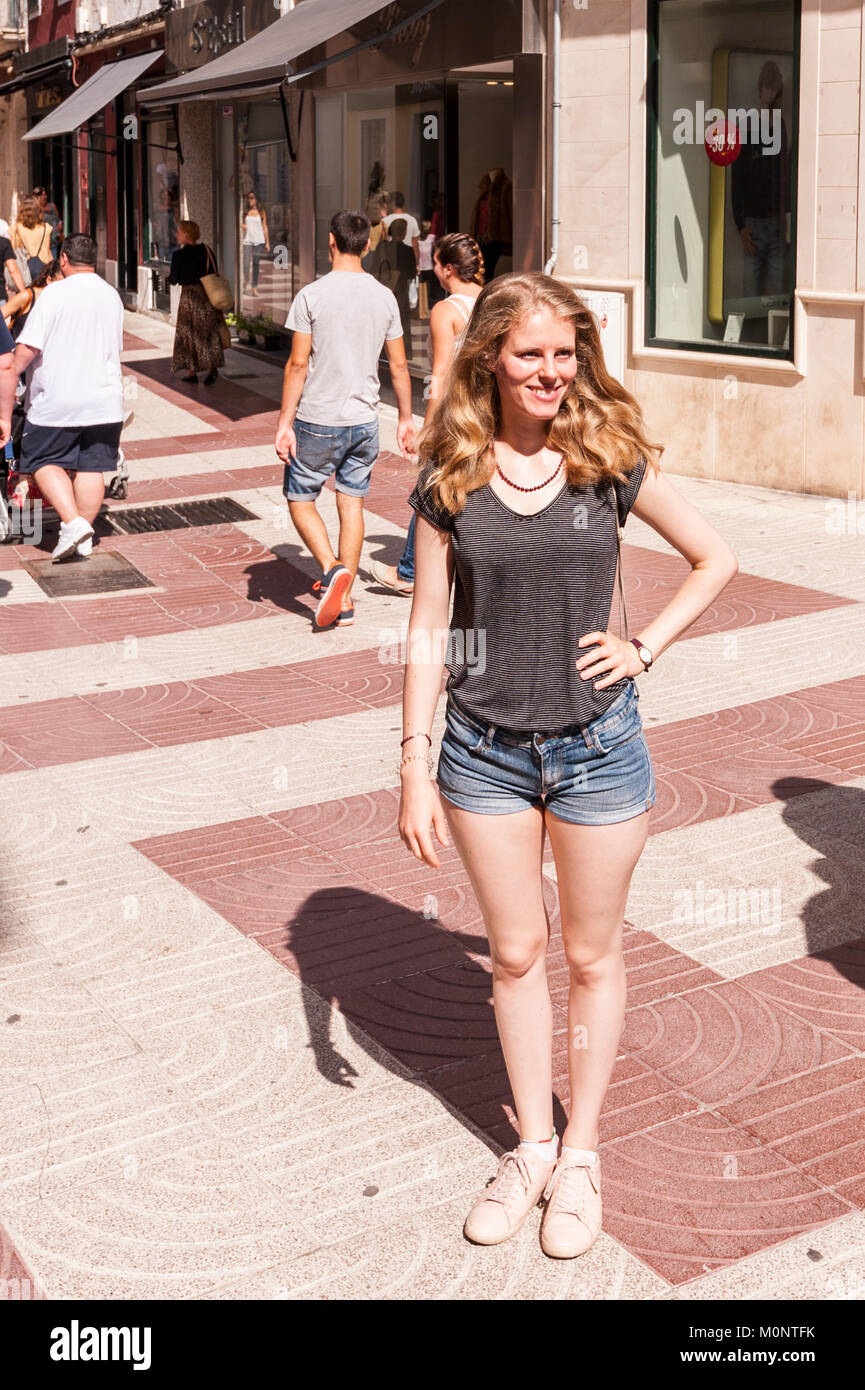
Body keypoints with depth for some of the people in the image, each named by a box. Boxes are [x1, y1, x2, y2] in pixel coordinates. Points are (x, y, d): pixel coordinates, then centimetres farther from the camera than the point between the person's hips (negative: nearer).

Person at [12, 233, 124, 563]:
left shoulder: (54, 294, -13)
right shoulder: (112, 296, 7)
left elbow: (28, 349, -16)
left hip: (56, 401, -5)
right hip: (103, 399, 5)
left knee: (45, 463, 6)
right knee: (91, 467, 9)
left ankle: (73, 522, -11)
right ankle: (84, 537, 12)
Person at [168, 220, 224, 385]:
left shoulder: (178, 255, -9)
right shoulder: (207, 251, 3)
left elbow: (174, 280, -6)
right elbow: (216, 274, 4)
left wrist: (169, 275, 16)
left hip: (189, 296, -4)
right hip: (208, 295, 4)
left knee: (188, 333, 7)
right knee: (208, 333, 8)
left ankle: (192, 371, 10)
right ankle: (211, 367, -6)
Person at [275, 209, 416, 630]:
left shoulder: (312, 295, -11)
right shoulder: (384, 297, 1)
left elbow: (298, 364, -12)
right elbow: (399, 365, 6)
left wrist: (285, 423, -7)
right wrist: (406, 419, 16)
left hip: (318, 421, -4)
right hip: (364, 421, 4)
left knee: (300, 499, 11)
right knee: (352, 503, 11)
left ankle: (333, 568, -11)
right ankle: (343, 599, 14)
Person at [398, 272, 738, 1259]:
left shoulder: (610, 460, -4)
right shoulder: (451, 477, -3)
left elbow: (715, 559, 6)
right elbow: (427, 628, -2)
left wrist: (645, 647, -5)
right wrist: (415, 765, -5)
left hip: (598, 744, -1)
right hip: (485, 751, 1)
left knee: (592, 956, 12)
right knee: (515, 953, 14)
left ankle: (580, 1155, 30)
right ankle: (531, 1147, 32)